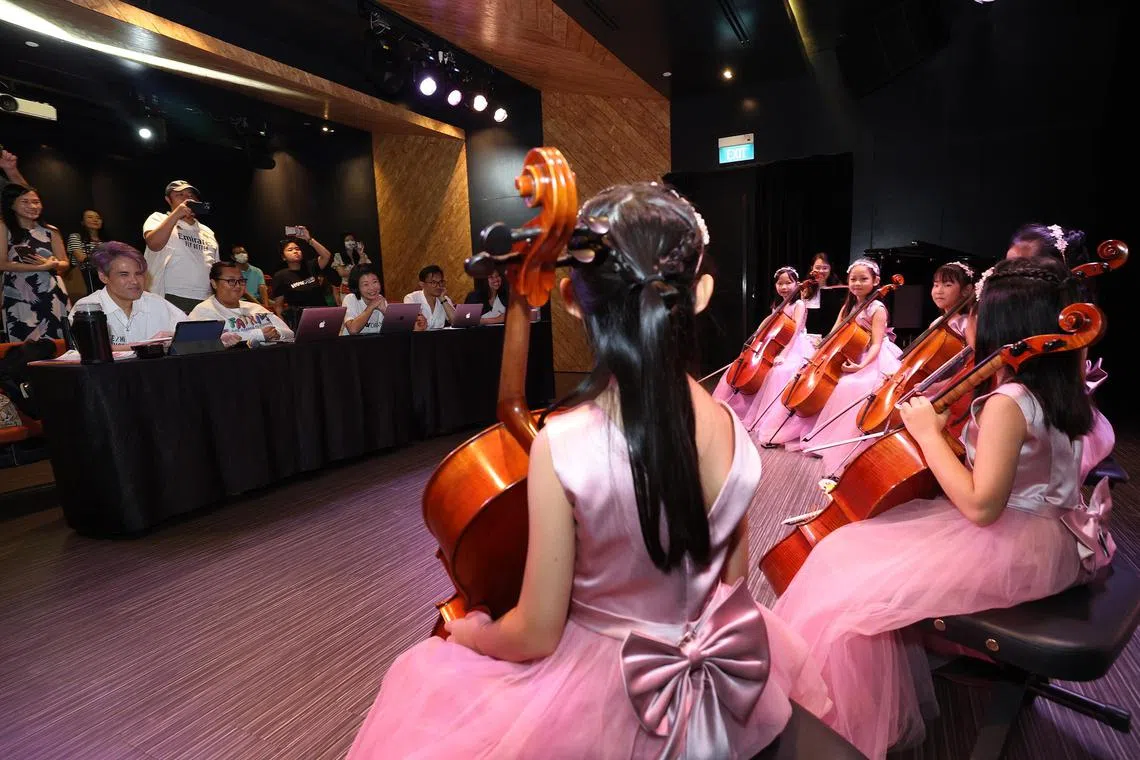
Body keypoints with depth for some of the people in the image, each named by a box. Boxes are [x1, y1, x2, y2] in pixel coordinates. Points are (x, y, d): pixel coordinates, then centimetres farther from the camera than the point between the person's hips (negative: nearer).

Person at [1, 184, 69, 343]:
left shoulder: (50, 231, 10)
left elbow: (64, 264, 11)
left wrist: (53, 264, -11)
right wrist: (43, 267, -13)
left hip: (52, 296, 2)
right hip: (18, 298, -2)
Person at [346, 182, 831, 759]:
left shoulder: (561, 443, -30)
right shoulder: (733, 429, -14)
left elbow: (536, 633, -18)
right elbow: (732, 575, 1)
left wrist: (470, 633, 3)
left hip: (609, 696, -3)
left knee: (423, 678, 23)